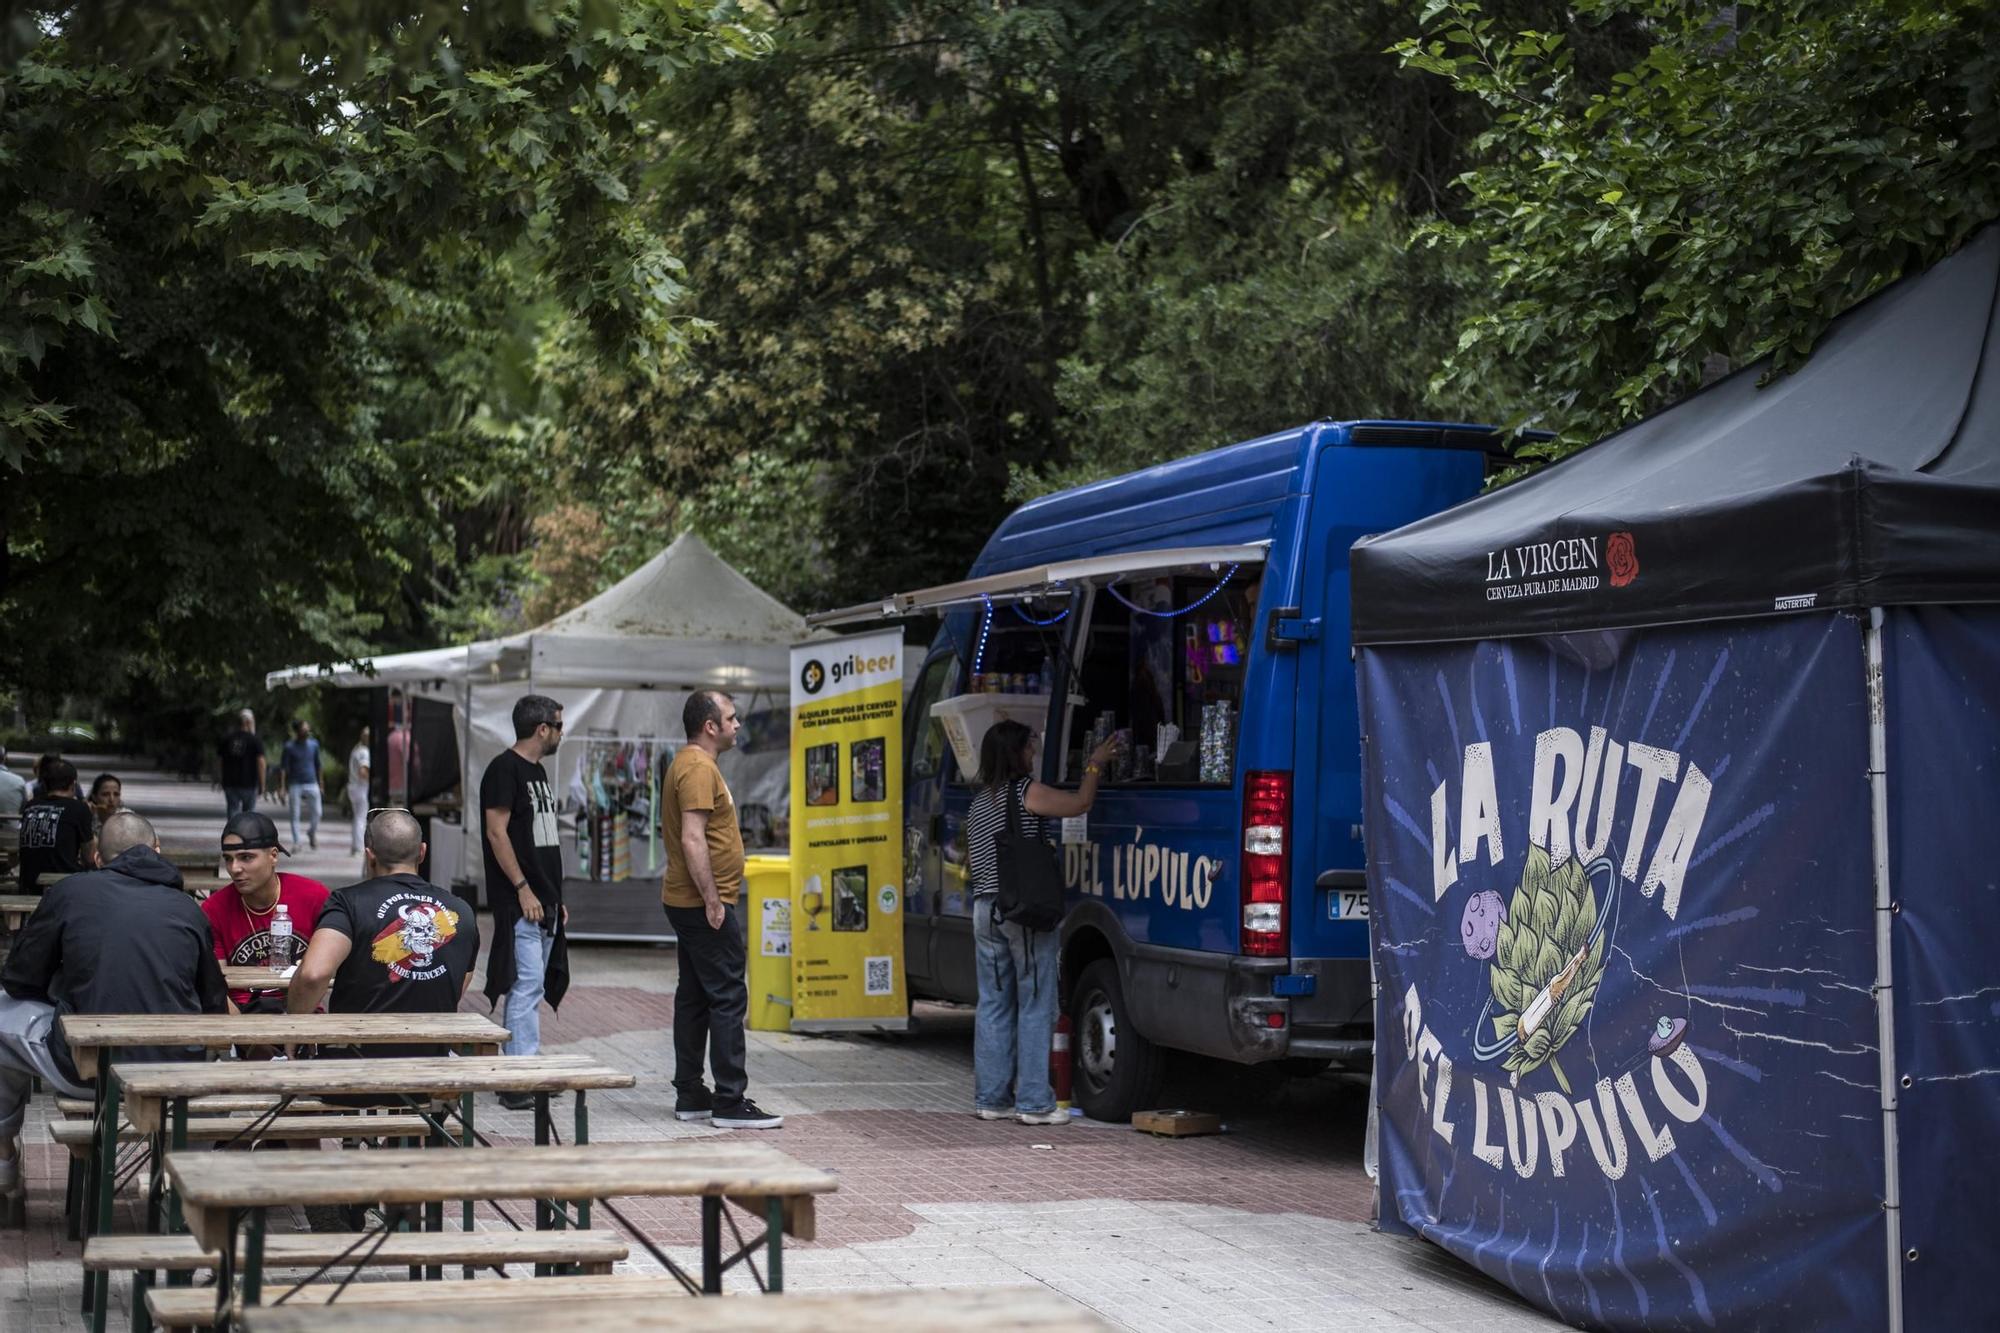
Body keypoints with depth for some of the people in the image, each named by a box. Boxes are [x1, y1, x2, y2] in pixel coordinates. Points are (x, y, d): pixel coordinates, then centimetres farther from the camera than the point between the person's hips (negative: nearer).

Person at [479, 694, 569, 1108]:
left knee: (532, 988, 10)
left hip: (544, 900, 9)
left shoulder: (538, 771, 18)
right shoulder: (504, 769, -10)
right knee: (527, 985, -12)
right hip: (520, 901, -9)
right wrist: (523, 889, -18)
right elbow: (496, 831, -16)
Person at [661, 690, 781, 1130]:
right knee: (728, 998, -10)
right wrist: (712, 900, -23)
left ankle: (690, 1095, 17)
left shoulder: (687, 764, 17)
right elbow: (693, 839, -23)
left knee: (694, 996, 12)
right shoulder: (699, 768, -16)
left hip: (688, 903, 11)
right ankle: (729, 1102, -10)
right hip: (706, 903, -11)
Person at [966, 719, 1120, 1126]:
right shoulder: (1025, 792, -9)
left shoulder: (978, 802, 15)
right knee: (1034, 1005, -2)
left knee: (992, 1005, 10)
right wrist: (1094, 766, 8)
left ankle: (990, 1099, 12)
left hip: (985, 908, 7)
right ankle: (1033, 1102, -2)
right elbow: (1081, 803, -5)